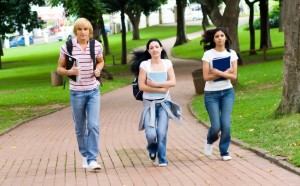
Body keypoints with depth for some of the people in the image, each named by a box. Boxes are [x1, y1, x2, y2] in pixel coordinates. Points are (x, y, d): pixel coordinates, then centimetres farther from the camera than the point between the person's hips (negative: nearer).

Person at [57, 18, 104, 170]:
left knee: (93, 125, -11)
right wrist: (70, 72, -19)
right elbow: (59, 68, 1)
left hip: (93, 91, 0)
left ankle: (92, 159, -11)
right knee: (80, 128, 9)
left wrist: (98, 70, -5)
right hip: (77, 92, 0)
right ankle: (85, 155, 28)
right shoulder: (67, 47, -7)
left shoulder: (97, 45, -1)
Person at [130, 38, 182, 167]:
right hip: (149, 103, -1)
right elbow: (141, 86, -9)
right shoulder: (144, 64, -3)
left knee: (162, 132, -11)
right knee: (151, 134, -12)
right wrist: (162, 89, -10)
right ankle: (152, 149, 24)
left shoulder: (167, 63, 4)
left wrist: (155, 84, -13)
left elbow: (173, 82, -5)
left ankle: (162, 159, 7)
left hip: (164, 102, 1)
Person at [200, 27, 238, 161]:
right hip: (211, 94, -2)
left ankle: (224, 151, 12)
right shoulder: (208, 54, -7)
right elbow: (206, 77, -13)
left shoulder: (231, 54, 1)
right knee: (216, 126, -4)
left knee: (226, 124, -7)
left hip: (227, 92, 2)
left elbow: (234, 76, -5)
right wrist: (225, 73, -15)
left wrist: (219, 73, -18)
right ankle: (210, 141, 30)